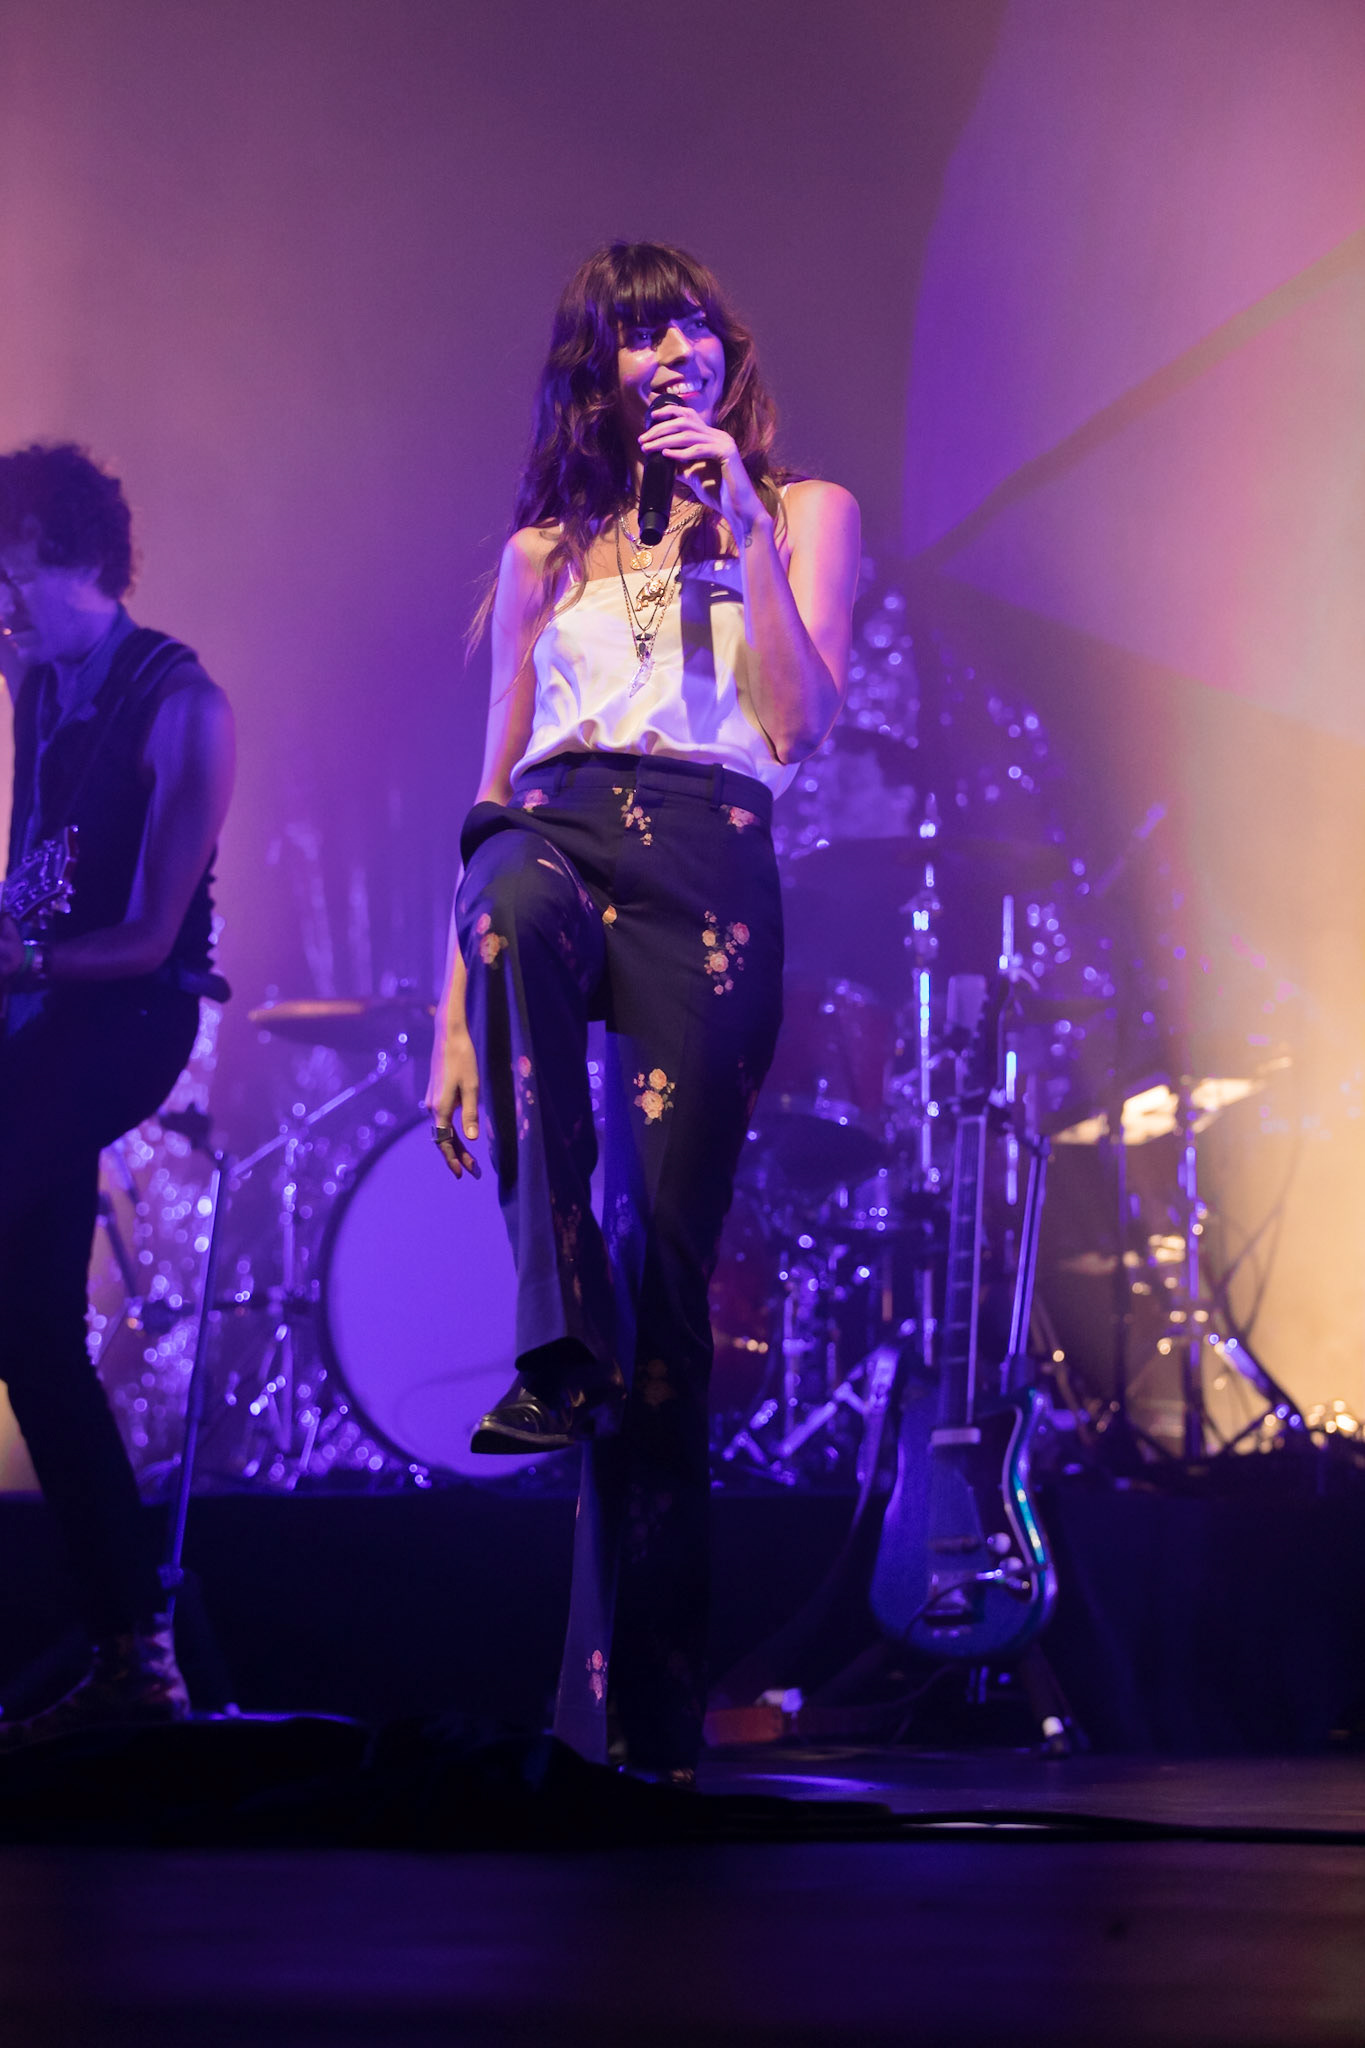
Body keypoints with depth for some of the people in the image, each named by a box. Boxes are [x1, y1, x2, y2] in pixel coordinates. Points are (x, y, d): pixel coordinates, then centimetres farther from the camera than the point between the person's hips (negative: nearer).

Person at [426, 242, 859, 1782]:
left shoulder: (804, 513, 15)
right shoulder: (544, 550, 21)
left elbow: (799, 731, -1)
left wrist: (742, 530, -5)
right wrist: (455, 1014, 11)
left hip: (708, 875, -1)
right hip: (554, 837, 1)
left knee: (665, 1265, -9)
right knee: (516, 900, -40)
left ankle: (634, 1707, -4)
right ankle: (559, 1342, -43)